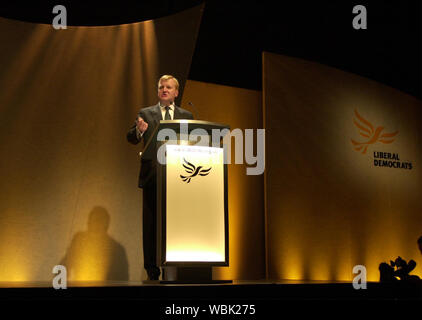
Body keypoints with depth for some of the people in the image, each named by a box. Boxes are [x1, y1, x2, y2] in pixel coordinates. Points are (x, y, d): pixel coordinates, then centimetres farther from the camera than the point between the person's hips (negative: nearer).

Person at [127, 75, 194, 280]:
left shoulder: (186, 116, 16)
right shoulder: (145, 114, 12)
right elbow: (132, 139, 2)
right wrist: (138, 131, -21)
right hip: (153, 176, -1)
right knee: (151, 225, 0)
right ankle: (152, 270, 5)